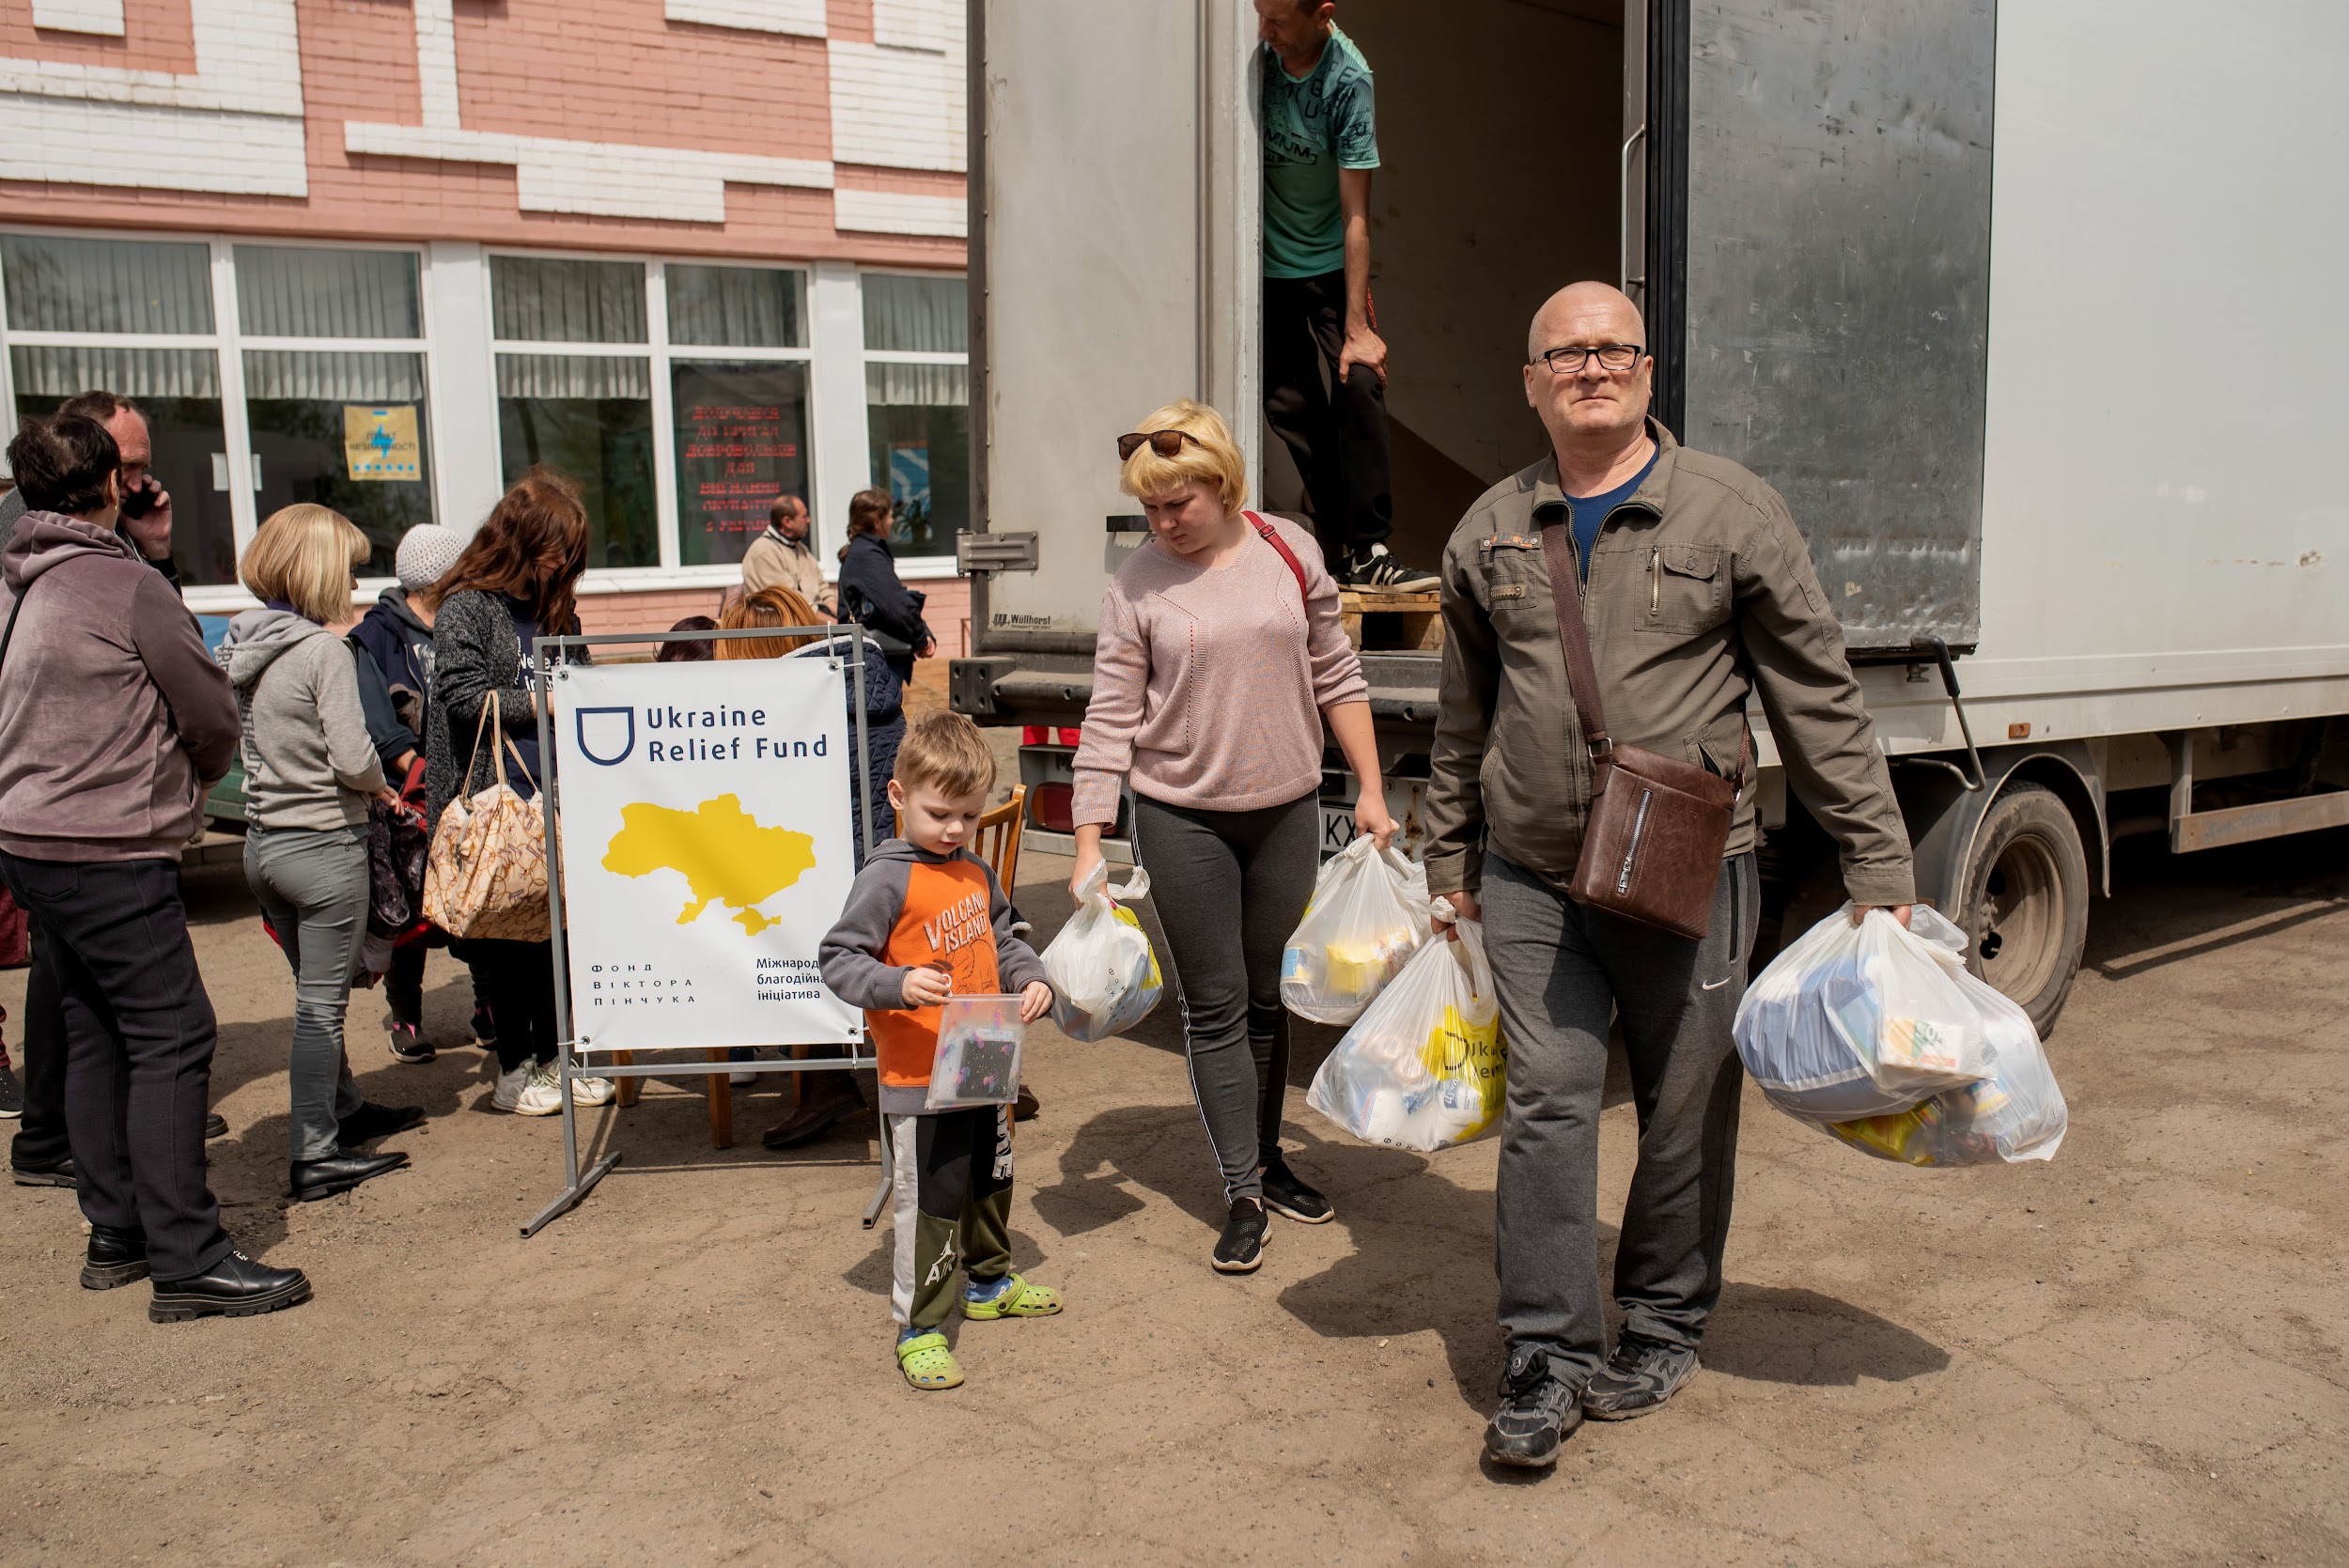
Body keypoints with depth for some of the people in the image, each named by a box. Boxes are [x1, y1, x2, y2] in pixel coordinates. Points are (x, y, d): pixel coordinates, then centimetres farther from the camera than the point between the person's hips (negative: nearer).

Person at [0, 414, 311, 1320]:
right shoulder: (125, 582, -12)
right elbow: (212, 715, -7)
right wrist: (193, 781, 13)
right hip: (109, 850, -9)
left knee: (95, 1036, 14)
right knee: (172, 1039, -8)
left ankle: (117, 1235, 22)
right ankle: (188, 1262, -8)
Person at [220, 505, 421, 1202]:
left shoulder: (236, 643, 5)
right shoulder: (324, 651, -18)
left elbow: (226, 740, 14)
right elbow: (354, 759, -22)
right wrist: (381, 785, -1)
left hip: (262, 842, 8)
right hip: (323, 842, -8)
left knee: (317, 993, 21)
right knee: (322, 1002, 0)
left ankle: (344, 1110, 37)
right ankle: (316, 1156, 6)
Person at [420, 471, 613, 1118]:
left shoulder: (556, 609, 14)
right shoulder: (465, 608, -5)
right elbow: (464, 694, -13)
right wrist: (537, 705, -18)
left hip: (556, 795, 6)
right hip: (495, 797, -6)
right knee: (507, 934, 2)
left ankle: (552, 1056, 21)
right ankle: (513, 1068, 14)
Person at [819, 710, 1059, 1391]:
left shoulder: (976, 874, 8)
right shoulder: (888, 879, -15)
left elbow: (1001, 940, 20)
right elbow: (837, 958, -17)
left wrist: (1031, 978, 1)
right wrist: (898, 986, -32)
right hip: (921, 1078, -8)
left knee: (991, 1181, 24)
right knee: (930, 1202, -1)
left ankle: (989, 1281, 46)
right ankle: (919, 1328, 12)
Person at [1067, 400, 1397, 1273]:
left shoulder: (1290, 553, 0)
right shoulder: (1136, 587, -6)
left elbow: (1336, 677, 6)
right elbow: (1109, 723, -7)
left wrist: (1370, 791, 4)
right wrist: (1088, 846, -11)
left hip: (1286, 808, 2)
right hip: (1181, 818, -2)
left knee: (1269, 996, 14)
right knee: (1215, 1006, 2)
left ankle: (1268, 1160, 32)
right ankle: (1242, 1196, 11)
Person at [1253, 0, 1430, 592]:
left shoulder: (1347, 80, -19)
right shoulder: (1260, 49, -9)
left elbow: (1355, 215, -20)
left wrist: (1357, 327, -22)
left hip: (1330, 263, -3)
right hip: (1267, 261, 3)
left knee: (1358, 387, -17)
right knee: (1292, 409, -4)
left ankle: (1367, 552, -14)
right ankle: (1338, 547, 4)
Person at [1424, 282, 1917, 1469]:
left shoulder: (1730, 510, -2)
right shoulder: (1490, 532, 8)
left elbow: (1818, 696, 0)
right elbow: (1464, 716, 17)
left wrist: (1877, 862, -2)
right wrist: (1449, 862, 18)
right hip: (1531, 880, 2)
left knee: (1685, 1114, 9)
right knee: (1546, 1105, 0)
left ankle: (1661, 1330, 30)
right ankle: (1547, 1360, 11)